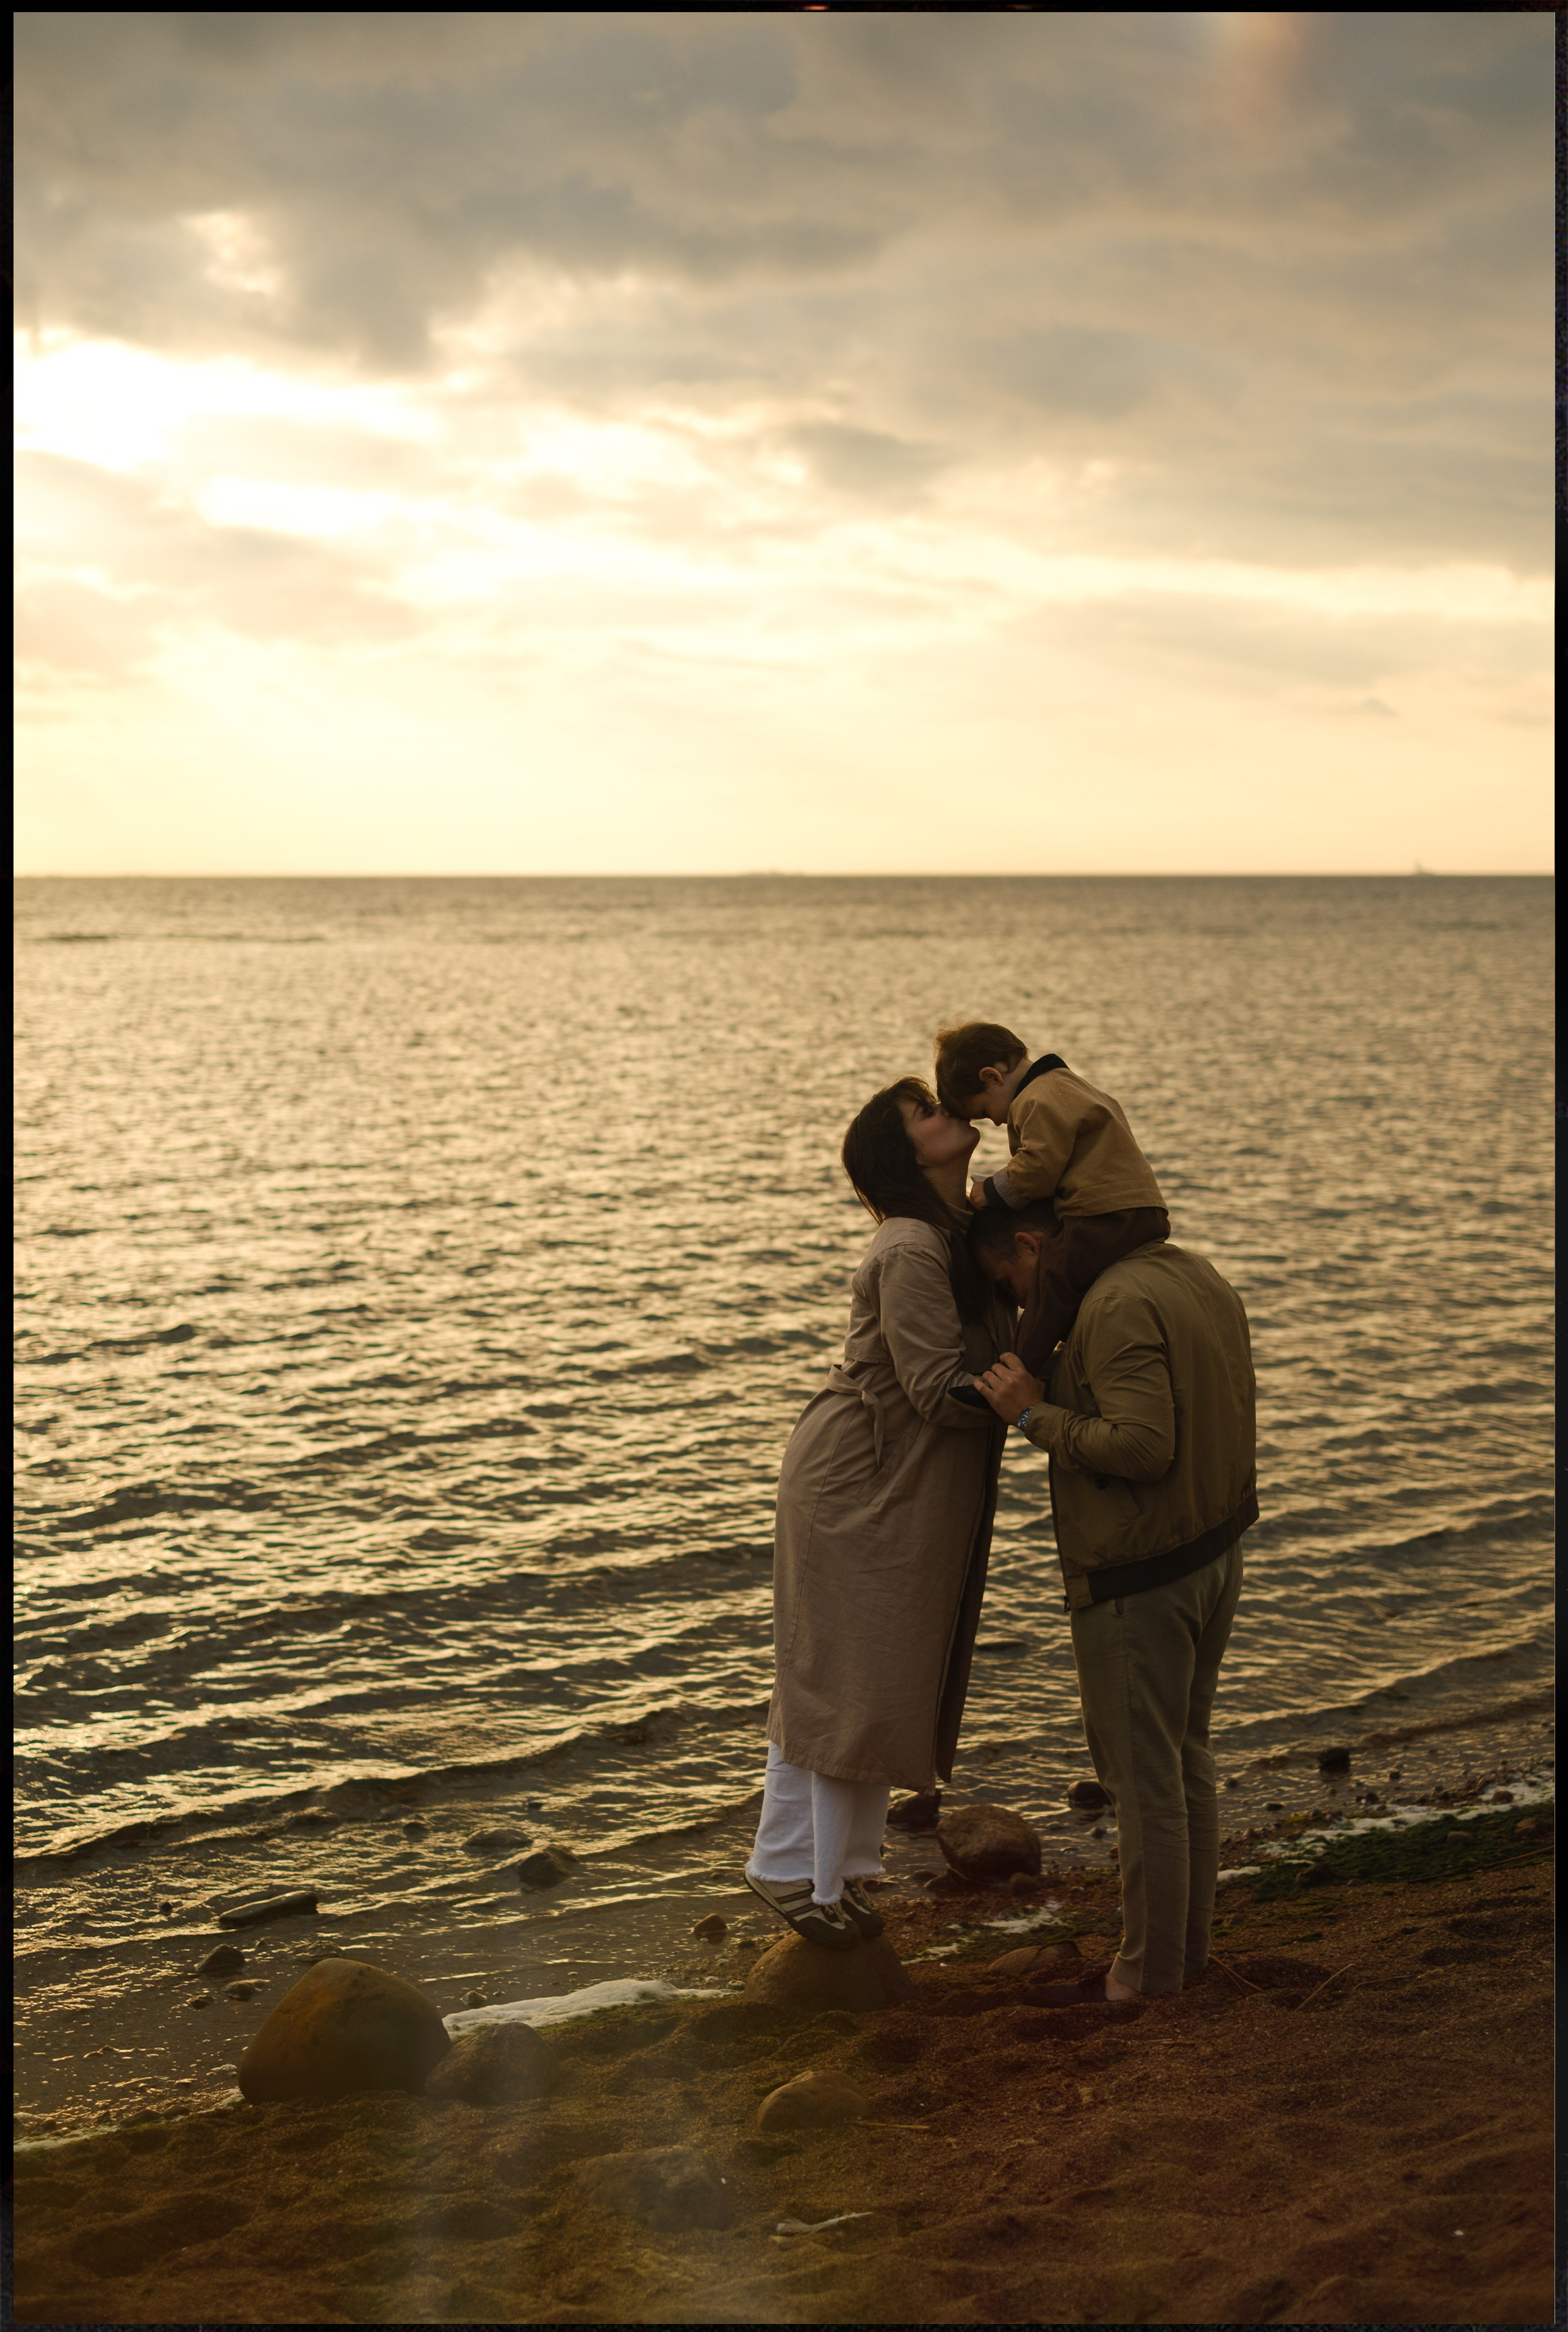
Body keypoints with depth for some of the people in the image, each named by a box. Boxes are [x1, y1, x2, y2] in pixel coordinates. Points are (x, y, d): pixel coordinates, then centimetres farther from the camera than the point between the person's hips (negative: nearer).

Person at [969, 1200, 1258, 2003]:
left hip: (1139, 1575, -10)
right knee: (1185, 1762, 18)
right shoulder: (1196, 1277, 8)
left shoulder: (1116, 1307, -22)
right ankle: (1187, 1949, 29)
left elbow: (1142, 1446, -29)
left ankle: (1148, 1975, 12)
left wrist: (1035, 1414, -19)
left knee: (1143, 1777, 1)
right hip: (1214, 1549, 10)